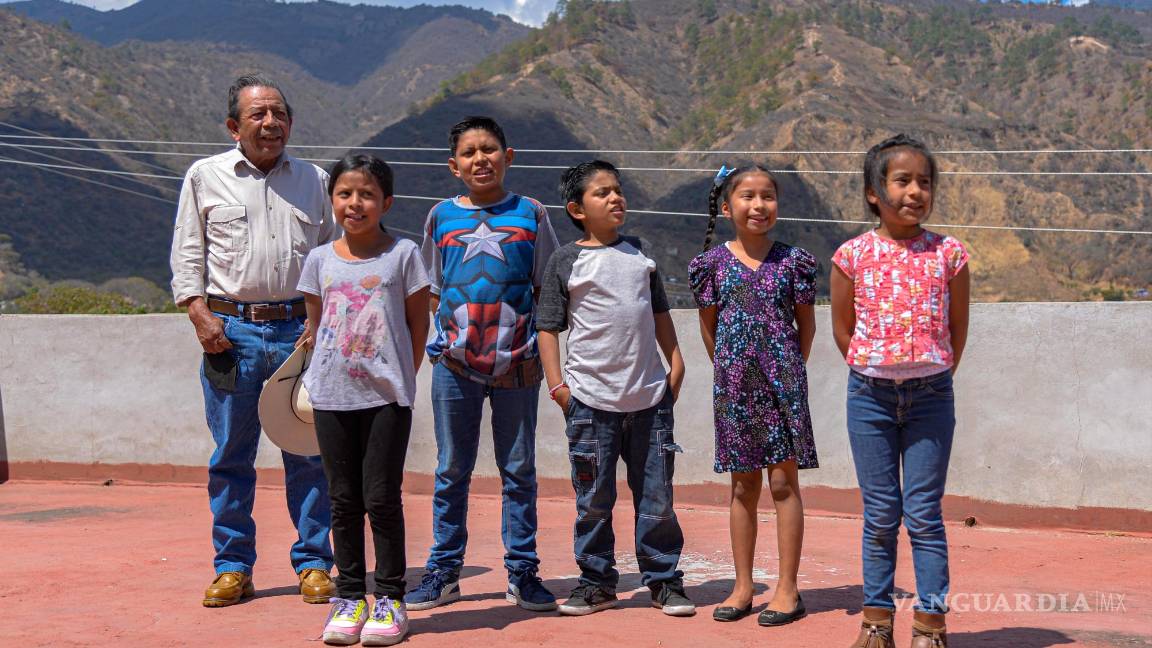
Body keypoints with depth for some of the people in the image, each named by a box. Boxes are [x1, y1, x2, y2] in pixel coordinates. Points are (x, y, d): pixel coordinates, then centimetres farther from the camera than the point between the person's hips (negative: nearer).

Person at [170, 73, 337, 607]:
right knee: (230, 455, 3)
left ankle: (314, 562, 12)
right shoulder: (206, 177, 8)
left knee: (308, 450, 2)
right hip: (230, 329, -1)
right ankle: (233, 566, 13)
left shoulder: (314, 180, 12)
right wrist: (200, 313, -4)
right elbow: (187, 252, 8)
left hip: (300, 328, 1)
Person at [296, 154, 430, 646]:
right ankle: (349, 596, 15)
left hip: (387, 396, -3)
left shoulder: (403, 254, -1)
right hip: (332, 396, 3)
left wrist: (401, 378, 2)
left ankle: (390, 597, 8)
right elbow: (315, 324, 15)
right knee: (344, 499, 7)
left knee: (382, 497, -1)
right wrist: (320, 374, 7)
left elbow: (418, 322, 3)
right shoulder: (320, 260, 7)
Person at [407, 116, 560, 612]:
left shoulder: (531, 214, 4)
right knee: (451, 470, 8)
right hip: (454, 362, 1)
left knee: (519, 469, 6)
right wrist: (449, 327, -2)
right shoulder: (442, 216, 7)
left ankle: (522, 572, 15)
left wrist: (540, 348, -3)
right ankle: (444, 571, 17)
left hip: (516, 362, -1)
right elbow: (432, 290, 14)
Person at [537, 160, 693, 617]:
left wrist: (675, 363, 11)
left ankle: (664, 580, 15)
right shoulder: (566, 261, 0)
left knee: (656, 496, 6)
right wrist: (556, 384, -6)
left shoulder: (639, 253, 12)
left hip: (650, 395, 3)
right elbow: (548, 326, 1)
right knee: (594, 499, 4)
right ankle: (596, 582, 16)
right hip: (592, 398, -3)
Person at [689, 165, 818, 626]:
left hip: (782, 383, -2)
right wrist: (729, 369, 8)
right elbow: (709, 326, 9)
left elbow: (806, 323, 6)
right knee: (744, 485, 9)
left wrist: (790, 371, 4)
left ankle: (788, 589, 6)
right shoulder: (713, 263, 2)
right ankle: (743, 587, 17)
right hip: (733, 385, 2)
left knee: (784, 481, 0)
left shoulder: (792, 260, 0)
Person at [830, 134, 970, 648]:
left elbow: (957, 327, 8)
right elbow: (843, 327, 8)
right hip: (870, 394, 1)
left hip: (930, 396, 0)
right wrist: (873, 375, 6)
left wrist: (934, 378, 7)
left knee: (924, 514, 1)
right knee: (880, 516, 7)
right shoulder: (853, 255, -1)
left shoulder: (948, 254, 0)